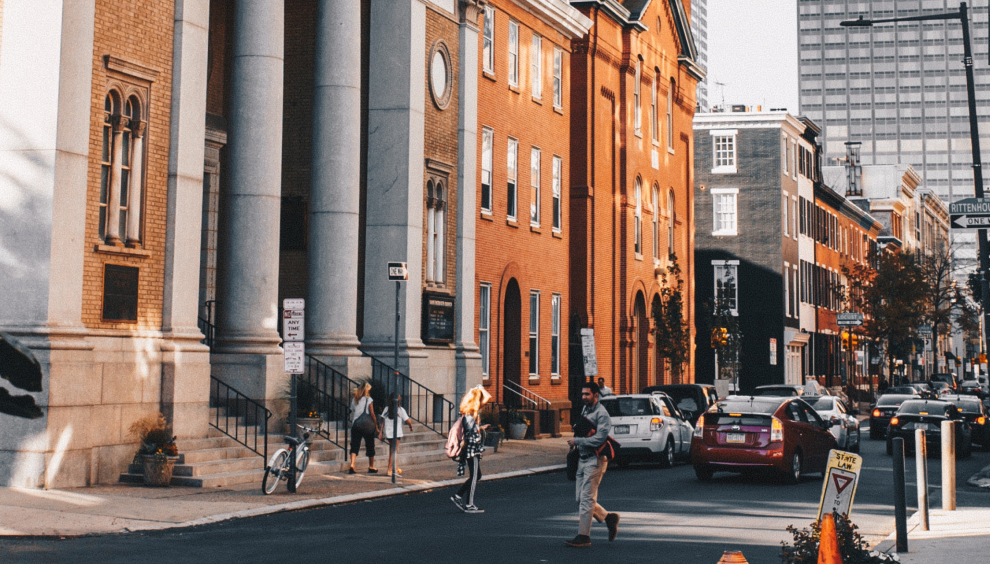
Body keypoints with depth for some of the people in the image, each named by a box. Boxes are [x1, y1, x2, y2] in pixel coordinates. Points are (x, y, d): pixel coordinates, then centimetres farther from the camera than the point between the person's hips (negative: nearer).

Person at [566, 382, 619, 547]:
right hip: (583, 459, 9)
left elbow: (599, 439, -22)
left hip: (594, 460, -9)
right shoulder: (585, 410, 14)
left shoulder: (601, 414, -13)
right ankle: (608, 518, 25)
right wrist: (577, 428, 7)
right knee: (581, 498, 10)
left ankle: (583, 536, -3)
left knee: (587, 498, -7)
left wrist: (576, 441, -17)